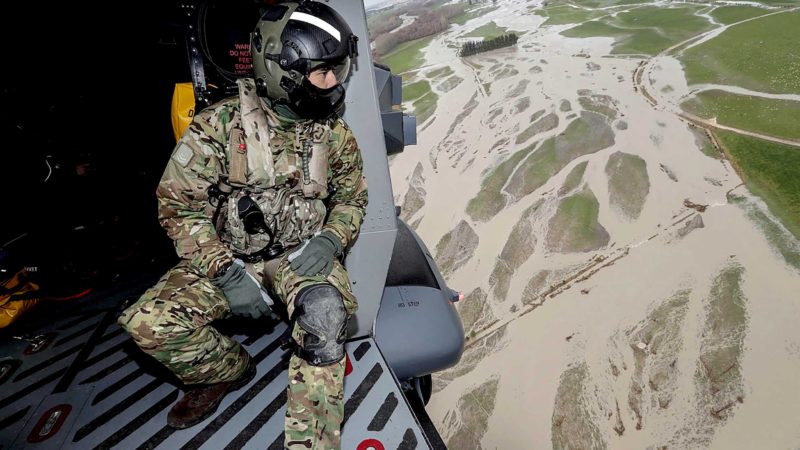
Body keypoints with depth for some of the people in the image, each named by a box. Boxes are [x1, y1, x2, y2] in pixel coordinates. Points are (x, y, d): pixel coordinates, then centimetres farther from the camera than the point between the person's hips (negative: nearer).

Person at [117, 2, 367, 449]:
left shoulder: (336, 133, -2)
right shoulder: (222, 123, -10)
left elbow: (352, 196, 8)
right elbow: (178, 203, -8)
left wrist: (329, 241, -14)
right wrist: (226, 272, -19)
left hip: (300, 254, 0)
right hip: (228, 256, 1)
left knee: (325, 311, -33)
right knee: (149, 321, -19)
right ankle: (228, 370, 12)